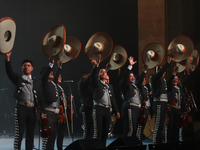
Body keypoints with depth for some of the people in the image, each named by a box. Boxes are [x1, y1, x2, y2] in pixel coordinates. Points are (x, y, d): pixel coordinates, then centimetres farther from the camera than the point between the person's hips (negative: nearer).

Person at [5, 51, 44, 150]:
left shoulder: (37, 82, 16)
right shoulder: (18, 78, 10)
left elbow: (40, 98, 12)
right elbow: (9, 71, -8)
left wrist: (42, 111, 2)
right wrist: (8, 58, -22)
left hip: (32, 109, 3)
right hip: (21, 108, -3)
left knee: (30, 134, 5)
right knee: (19, 133, -8)